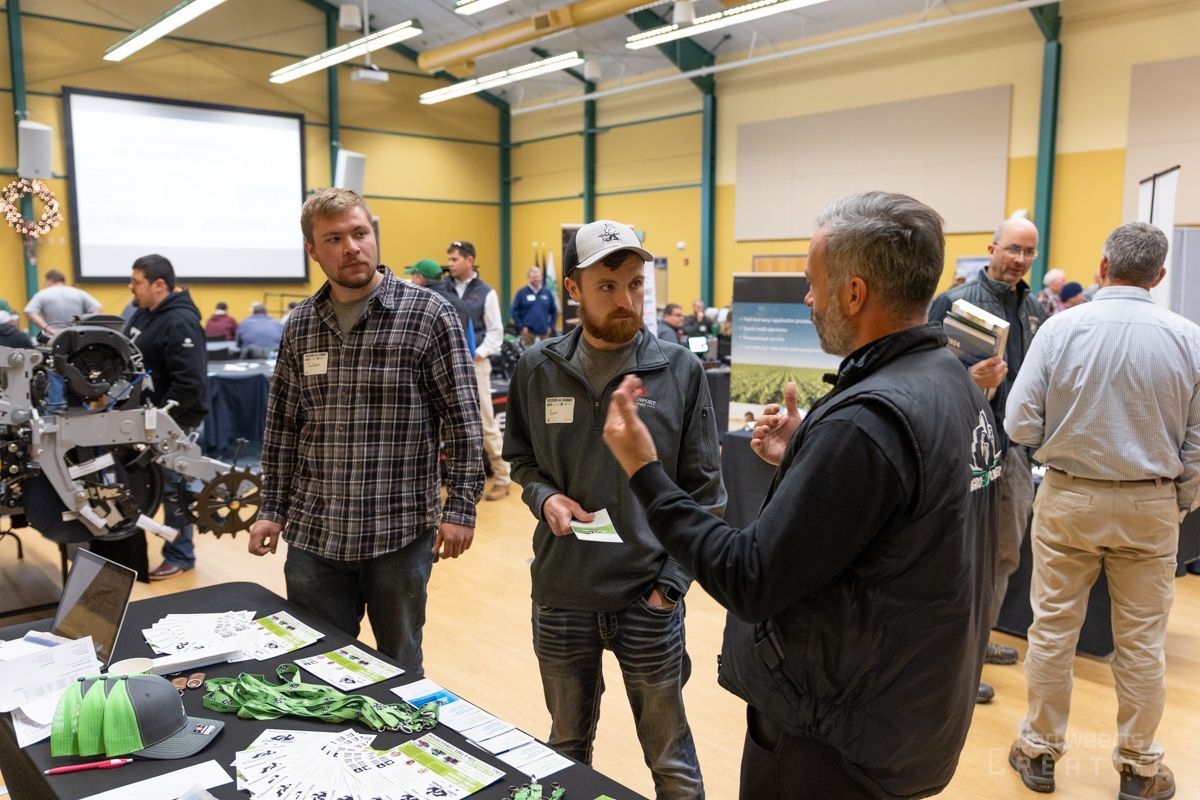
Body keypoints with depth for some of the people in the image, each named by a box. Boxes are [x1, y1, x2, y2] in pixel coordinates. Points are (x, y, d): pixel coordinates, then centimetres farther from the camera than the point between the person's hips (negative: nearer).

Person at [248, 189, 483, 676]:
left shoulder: (428, 314, -8)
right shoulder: (300, 325, 6)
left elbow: (462, 420, -8)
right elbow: (282, 427, 12)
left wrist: (460, 507, -11)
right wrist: (272, 509, 9)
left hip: (401, 531, -3)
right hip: (313, 534, 4)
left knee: (399, 667, 14)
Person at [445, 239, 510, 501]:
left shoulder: (485, 293, 0)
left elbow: (496, 331, 0)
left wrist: (478, 353, -11)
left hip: (474, 364, -3)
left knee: (486, 423, -1)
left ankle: (502, 478, 9)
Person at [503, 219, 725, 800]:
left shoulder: (679, 370, -8)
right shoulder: (538, 369, -3)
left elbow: (703, 490, -3)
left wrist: (672, 582, -9)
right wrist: (544, 496, -9)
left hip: (648, 600, -2)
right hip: (559, 597, 2)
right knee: (566, 746, 23)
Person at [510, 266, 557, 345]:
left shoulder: (547, 293, 10)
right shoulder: (522, 293, 0)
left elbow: (554, 311, 16)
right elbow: (514, 312, -1)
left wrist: (551, 326, 7)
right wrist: (521, 327, -7)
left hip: (544, 332, 3)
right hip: (528, 332, -3)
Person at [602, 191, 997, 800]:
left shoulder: (869, 418, -29)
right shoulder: (956, 386, 1)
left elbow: (750, 584, -25)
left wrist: (645, 472, -19)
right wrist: (800, 459, 7)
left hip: (837, 739, -9)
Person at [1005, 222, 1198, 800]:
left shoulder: (1060, 328, -11)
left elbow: (1020, 425, -13)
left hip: (1069, 498, -1)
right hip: (1150, 506, 1)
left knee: (1053, 629, 10)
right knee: (1141, 641, 12)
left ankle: (1039, 751, 24)